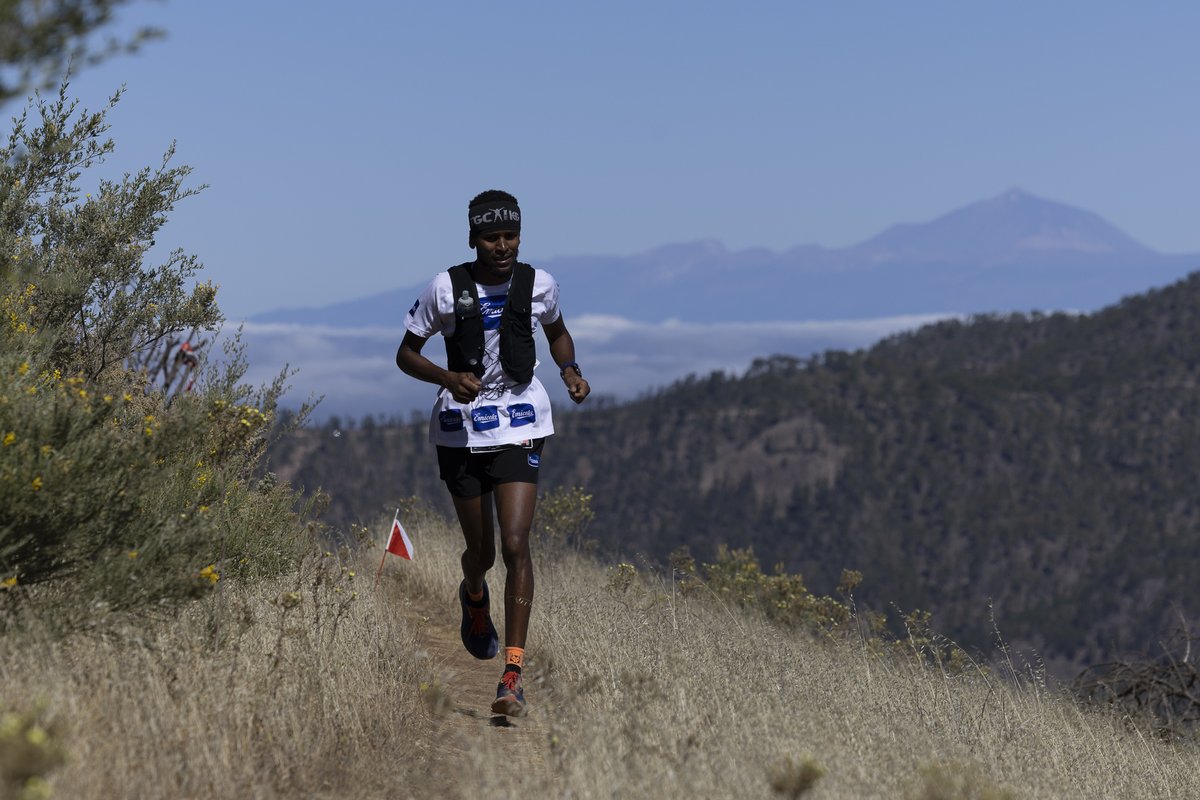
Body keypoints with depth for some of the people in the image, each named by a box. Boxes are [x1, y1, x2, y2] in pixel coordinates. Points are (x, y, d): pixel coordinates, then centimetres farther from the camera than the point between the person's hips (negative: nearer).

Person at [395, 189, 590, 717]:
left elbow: (557, 332, 20)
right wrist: (448, 377, -18)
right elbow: (406, 354, 1)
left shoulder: (538, 285, -1)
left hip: (520, 424, 0)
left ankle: (513, 674, -15)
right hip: (460, 428, 0)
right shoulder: (446, 288, -7)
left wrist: (570, 371, 0)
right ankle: (474, 596, 51)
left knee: (515, 545, -15)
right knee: (480, 549, 11)